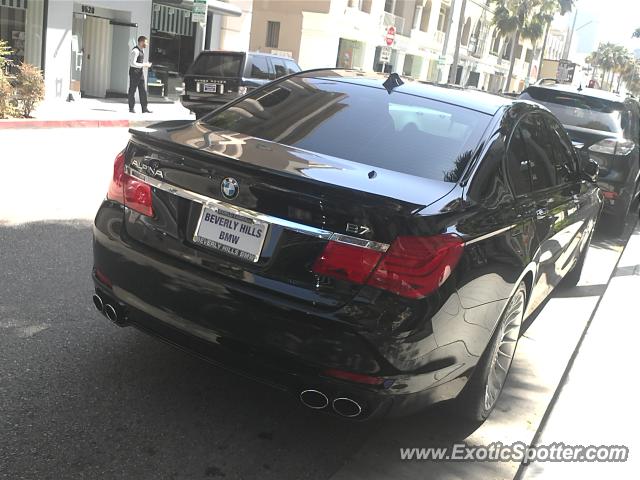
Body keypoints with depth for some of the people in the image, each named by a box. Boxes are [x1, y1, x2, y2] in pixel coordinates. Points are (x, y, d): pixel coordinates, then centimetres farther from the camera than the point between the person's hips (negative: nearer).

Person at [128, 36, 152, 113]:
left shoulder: (142, 50, 11)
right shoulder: (135, 51, -18)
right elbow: (133, 63, -24)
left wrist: (146, 64, 10)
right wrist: (144, 65, -22)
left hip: (140, 72, 9)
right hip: (134, 72, -9)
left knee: (143, 91, 6)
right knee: (132, 90, 2)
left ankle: (144, 108, 9)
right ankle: (131, 108, 10)